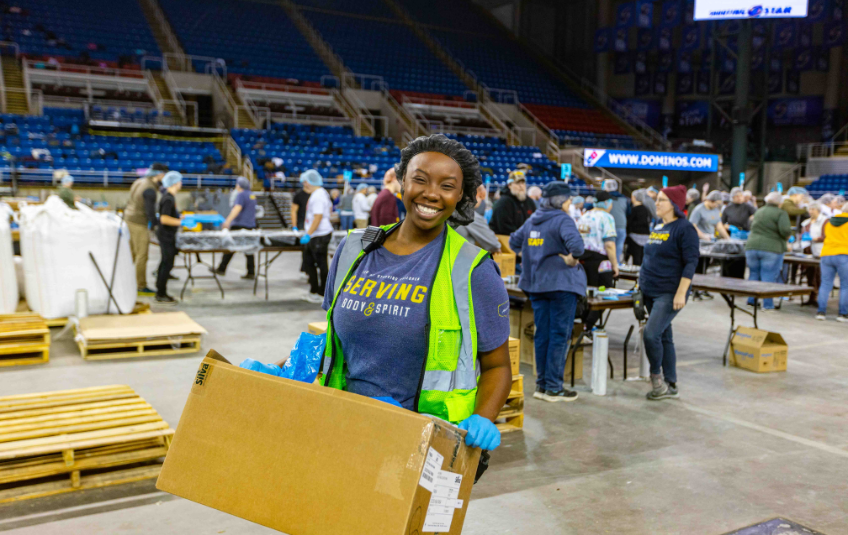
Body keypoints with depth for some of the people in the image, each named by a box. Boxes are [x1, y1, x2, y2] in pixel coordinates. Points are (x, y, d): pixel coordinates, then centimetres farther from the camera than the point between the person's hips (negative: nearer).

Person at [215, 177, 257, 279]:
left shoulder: (241, 195, -8)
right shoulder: (252, 196, 18)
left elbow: (237, 208, -21)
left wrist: (228, 221, -27)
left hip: (239, 225, -8)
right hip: (250, 226, 8)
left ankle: (221, 269, 3)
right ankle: (251, 272, 2)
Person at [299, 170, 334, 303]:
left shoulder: (317, 196, -19)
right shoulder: (323, 193, 13)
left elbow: (317, 217, -25)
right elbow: (329, 208, 27)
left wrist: (308, 234, -24)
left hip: (320, 236, -11)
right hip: (315, 236, 11)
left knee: (321, 265, -1)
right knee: (308, 261, 16)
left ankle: (322, 294, 8)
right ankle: (314, 291, 25)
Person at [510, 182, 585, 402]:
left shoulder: (532, 220, 11)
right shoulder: (563, 220, -12)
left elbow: (514, 242, 21)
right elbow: (575, 243, -30)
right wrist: (572, 259, -14)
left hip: (537, 283, 7)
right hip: (561, 283, -7)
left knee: (542, 334, 12)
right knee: (560, 335, 0)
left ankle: (542, 385, 18)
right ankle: (553, 388, 4)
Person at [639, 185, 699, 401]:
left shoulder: (684, 228, -10)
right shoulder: (657, 227, 13)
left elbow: (691, 263, -15)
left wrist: (681, 293, -21)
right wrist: (642, 282, 18)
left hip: (669, 294, -8)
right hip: (651, 292, 8)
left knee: (651, 334, -18)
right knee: (664, 337, 11)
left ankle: (656, 375, 3)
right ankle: (670, 386, 18)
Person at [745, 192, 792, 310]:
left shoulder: (758, 212, 14)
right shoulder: (781, 213, -6)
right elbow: (785, 230, -17)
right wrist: (787, 236, 3)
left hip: (752, 246, 5)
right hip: (771, 248, -5)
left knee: (753, 274, 15)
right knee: (768, 277, 0)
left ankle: (751, 300, 21)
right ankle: (767, 304, 2)